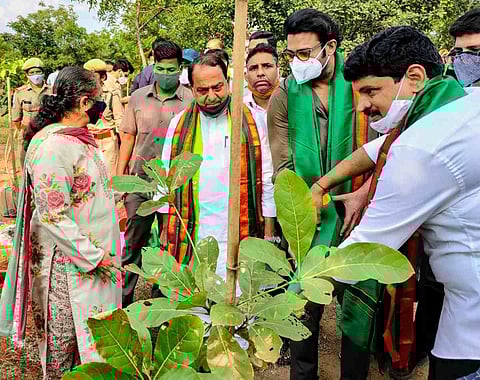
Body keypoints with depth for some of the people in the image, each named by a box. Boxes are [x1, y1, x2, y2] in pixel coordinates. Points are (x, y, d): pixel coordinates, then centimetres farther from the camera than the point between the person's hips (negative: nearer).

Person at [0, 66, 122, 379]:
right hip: (68, 263, -9)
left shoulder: (79, 139, 8)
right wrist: (95, 256, -20)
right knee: (66, 338, 8)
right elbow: (54, 217, -24)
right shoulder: (52, 147, -23)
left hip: (94, 254, 9)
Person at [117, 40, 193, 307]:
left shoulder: (191, 100, -3)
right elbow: (128, 136, 10)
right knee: (133, 239, 9)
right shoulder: (138, 97, 6)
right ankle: (124, 295, 22)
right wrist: (119, 174, 6)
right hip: (140, 179, 2)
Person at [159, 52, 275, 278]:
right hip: (189, 237, 2)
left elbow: (267, 180, 3)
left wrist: (268, 232, 1)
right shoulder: (179, 124, 7)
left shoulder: (250, 122, 1)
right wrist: (166, 230, 7)